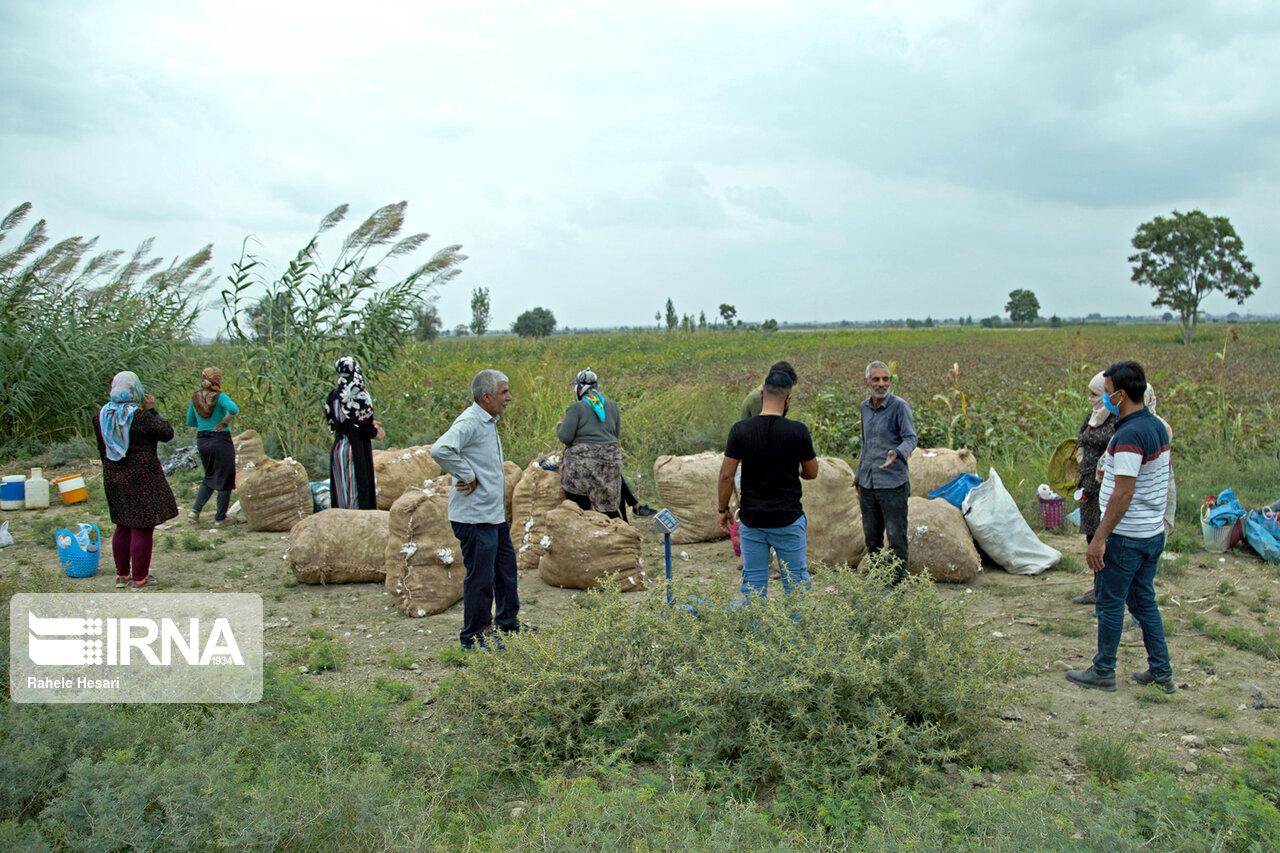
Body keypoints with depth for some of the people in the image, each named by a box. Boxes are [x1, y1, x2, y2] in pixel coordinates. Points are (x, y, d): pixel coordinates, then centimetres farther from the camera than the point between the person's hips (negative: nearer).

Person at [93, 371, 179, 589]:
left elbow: (102, 448, 12)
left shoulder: (101, 415, 4)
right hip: (141, 479, -7)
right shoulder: (139, 416, -19)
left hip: (114, 478, 8)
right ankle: (139, 578, 8)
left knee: (122, 528, 18)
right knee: (142, 528, 1)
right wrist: (152, 411, -3)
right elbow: (168, 433, -10)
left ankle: (122, 575, 26)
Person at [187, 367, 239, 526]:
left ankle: (195, 510, 11)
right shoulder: (220, 397, -13)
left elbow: (190, 422, 12)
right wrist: (224, 422, -17)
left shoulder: (195, 398, 4)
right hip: (221, 440, -6)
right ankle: (220, 518, 10)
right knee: (225, 480, 6)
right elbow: (233, 409, -33)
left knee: (210, 477, 22)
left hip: (202, 441, 6)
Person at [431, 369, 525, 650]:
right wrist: (467, 476, -24)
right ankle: (474, 637, 11)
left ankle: (508, 622, 36)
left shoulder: (489, 423, 13)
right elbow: (440, 450, -34)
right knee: (480, 577, -2)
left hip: (494, 515, 10)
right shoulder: (470, 423, -19)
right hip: (474, 517, -10)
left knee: (506, 568, 20)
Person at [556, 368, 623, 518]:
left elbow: (565, 437, -10)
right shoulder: (611, 406, 9)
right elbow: (617, 433, 16)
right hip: (610, 460, 5)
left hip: (582, 463, -5)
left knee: (578, 507, 1)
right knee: (608, 506, 11)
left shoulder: (576, 407, -7)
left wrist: (559, 426, 10)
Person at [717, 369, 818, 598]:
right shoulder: (798, 431, -11)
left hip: (751, 519, 1)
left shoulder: (740, 430, -8)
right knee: (796, 582, 11)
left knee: (753, 584, 10)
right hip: (788, 519, -1)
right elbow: (812, 473, 1)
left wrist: (723, 509, 8)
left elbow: (726, 475, -5)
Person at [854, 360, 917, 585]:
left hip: (892, 483, -6)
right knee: (871, 536, 12)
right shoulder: (865, 407, 12)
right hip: (868, 484, 6)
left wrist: (896, 453, -33)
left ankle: (898, 582, 9)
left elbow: (910, 438, -12)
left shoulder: (899, 406, -9)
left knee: (896, 537, -1)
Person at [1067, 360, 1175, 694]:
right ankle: (1161, 672, 24)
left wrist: (1099, 539, -22)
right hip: (1153, 533, 9)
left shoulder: (1129, 435, -22)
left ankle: (1103, 672, 15)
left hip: (1125, 537, -9)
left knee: (1110, 604, 4)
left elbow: (1123, 494, -25)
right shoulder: (1157, 427, 7)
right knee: (1144, 602, 18)